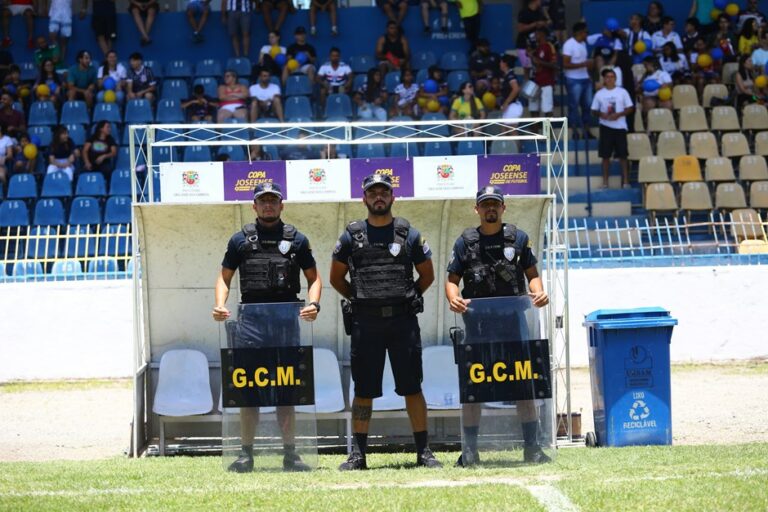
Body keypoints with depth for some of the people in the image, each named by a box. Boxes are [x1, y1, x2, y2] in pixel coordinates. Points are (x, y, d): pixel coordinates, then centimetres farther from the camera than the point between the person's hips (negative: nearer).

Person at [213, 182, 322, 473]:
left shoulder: (296, 240, 10)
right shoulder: (241, 240, 9)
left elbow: (313, 277, 13)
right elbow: (224, 277, 12)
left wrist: (314, 304, -6)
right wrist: (220, 305, -6)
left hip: (287, 321, 0)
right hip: (250, 320, 0)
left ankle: (290, 454, 8)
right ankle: (246, 454, 3)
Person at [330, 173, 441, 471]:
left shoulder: (409, 235, 6)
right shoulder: (351, 236, 6)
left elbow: (427, 275, 15)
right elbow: (337, 278, 15)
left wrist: (407, 299, 7)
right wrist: (361, 300, 8)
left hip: (403, 321, 0)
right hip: (365, 323, 0)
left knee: (412, 387, 1)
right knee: (364, 389, 3)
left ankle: (423, 451, 6)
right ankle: (358, 454, 8)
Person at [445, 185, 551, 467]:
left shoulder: (518, 238, 9)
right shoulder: (465, 242, 7)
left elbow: (531, 273, 11)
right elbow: (452, 279, 7)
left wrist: (538, 293, -10)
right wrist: (453, 299, -14)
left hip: (514, 321, 0)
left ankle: (531, 447, 4)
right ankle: (470, 451, 3)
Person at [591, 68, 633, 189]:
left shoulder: (622, 92, 2)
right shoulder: (599, 94, 5)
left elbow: (630, 108, 2)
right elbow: (594, 111, 8)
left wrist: (618, 114, -14)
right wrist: (601, 114, -14)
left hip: (620, 126, -1)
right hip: (605, 126, 1)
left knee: (622, 155, -2)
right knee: (605, 155, 1)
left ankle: (625, 180, 2)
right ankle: (605, 181, 8)